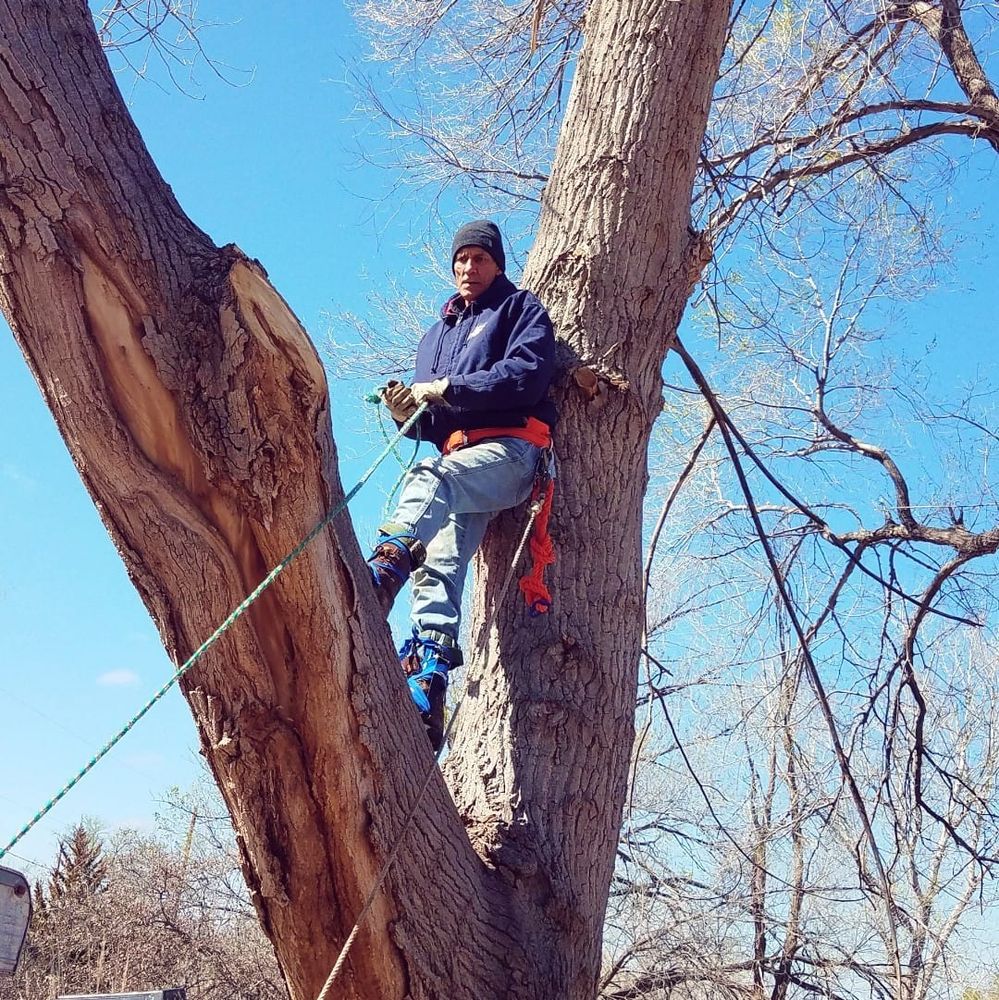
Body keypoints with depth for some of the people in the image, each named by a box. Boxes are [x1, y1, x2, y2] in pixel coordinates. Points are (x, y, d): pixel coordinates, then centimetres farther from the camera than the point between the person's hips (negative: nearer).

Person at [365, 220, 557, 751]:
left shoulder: (520, 308, 14)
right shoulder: (436, 334, 32)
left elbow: (527, 375, -7)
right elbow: (435, 423, 27)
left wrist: (447, 388, -8)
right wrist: (409, 414, 3)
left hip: (510, 449, -6)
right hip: (459, 458, 6)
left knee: (430, 477, -37)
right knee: (439, 570, -17)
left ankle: (382, 571, -61)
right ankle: (426, 689, -28)